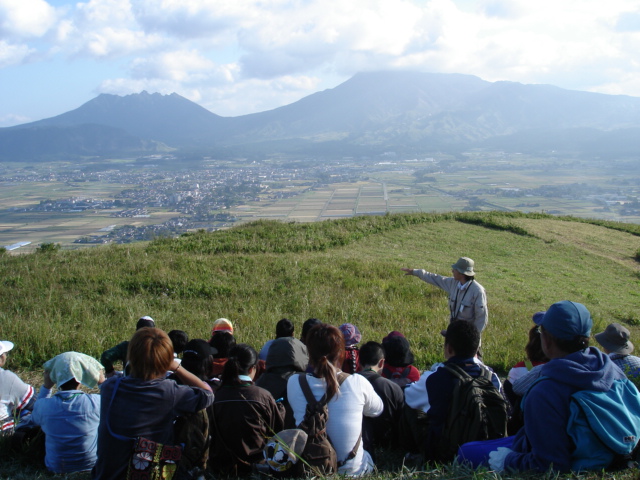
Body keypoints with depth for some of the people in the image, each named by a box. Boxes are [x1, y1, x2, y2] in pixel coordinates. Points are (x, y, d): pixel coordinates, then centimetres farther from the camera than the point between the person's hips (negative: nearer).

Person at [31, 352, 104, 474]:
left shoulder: (43, 406, -22)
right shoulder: (95, 402, -27)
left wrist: (46, 386, 4)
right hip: (92, 466, -2)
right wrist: (103, 383, 6)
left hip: (56, 469, 2)